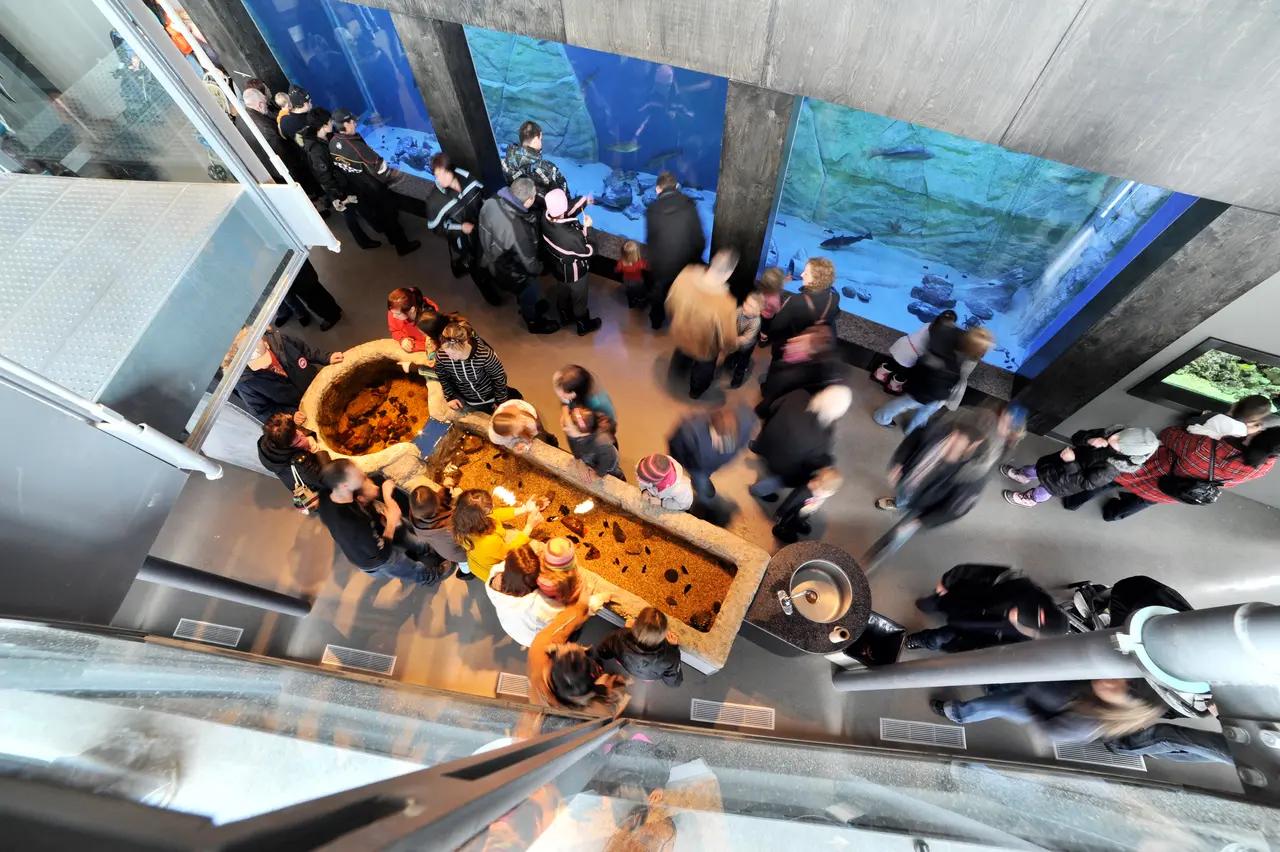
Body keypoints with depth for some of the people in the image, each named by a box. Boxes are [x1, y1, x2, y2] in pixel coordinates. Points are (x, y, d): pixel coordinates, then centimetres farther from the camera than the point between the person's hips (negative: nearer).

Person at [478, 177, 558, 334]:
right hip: (512, 272, -6)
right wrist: (540, 268, -6)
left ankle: (528, 308, 63)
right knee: (529, 296, 25)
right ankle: (534, 323, 52)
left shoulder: (492, 201, -22)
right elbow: (530, 264, -28)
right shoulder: (517, 230, -43)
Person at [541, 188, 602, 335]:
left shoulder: (546, 218, -24)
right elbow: (588, 252, -23)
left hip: (557, 267, 6)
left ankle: (565, 317, 58)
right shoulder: (571, 236, -43)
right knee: (579, 299, 21)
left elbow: (564, 217, -1)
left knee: (563, 293, 32)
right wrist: (586, 228, -15)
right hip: (574, 272, -6)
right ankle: (584, 326, 46)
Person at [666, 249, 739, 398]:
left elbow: (670, 304, -9)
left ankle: (679, 367, 74)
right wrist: (727, 349, -3)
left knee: (682, 354, 41)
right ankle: (696, 391, 63)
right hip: (704, 349, -4)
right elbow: (728, 343, -27)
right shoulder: (725, 305, -42)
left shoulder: (686, 275, -30)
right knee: (703, 369, 33)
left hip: (680, 335, 4)